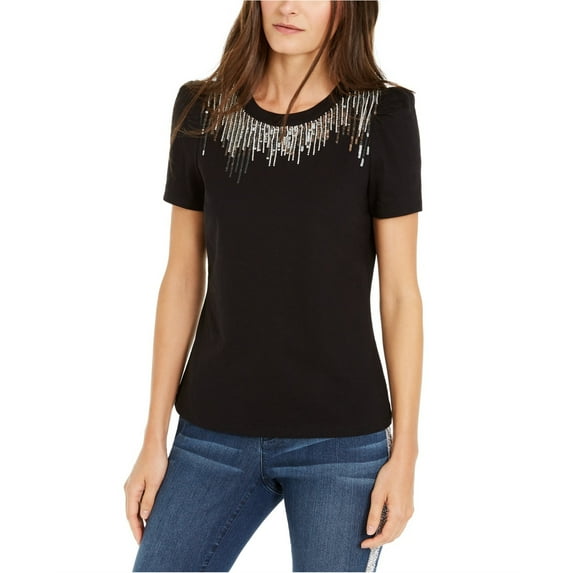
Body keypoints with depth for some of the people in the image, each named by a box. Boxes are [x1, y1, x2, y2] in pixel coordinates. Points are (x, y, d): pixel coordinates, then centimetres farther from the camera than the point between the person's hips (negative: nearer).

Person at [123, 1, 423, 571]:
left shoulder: (383, 116, -6)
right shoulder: (202, 110, 1)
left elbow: (400, 293, -4)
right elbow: (183, 278, 4)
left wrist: (405, 451, -4)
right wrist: (155, 439, 4)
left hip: (341, 441, -2)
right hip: (213, 436, 3)